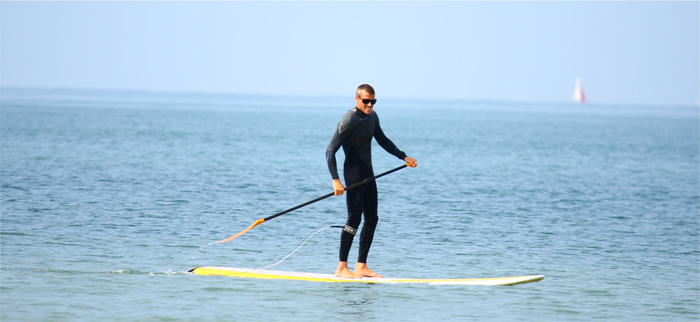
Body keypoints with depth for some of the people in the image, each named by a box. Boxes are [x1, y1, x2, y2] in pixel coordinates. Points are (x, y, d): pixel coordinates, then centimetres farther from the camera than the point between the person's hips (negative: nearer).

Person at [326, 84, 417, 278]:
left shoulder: (372, 117, 8)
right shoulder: (349, 120, -17)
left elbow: (382, 140, 26)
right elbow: (330, 151, -19)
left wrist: (403, 157, 22)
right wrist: (335, 180, -28)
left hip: (368, 172, 9)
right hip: (354, 172, -9)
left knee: (372, 219, 9)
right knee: (354, 218, -14)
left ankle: (361, 266, 14)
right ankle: (341, 268, -13)